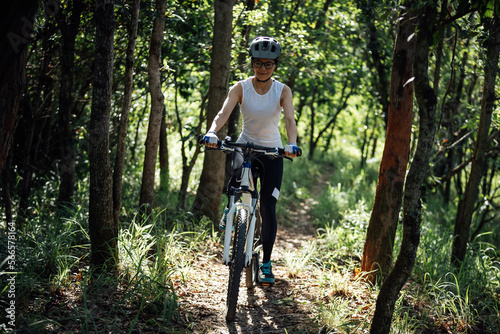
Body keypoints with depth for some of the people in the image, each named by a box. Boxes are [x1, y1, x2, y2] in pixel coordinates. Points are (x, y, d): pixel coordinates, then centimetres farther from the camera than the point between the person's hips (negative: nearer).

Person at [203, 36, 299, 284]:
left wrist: (292, 144, -44)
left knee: (268, 208, -5)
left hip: (272, 152, 0)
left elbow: (289, 119, -24)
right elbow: (224, 112, -24)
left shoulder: (282, 91, -9)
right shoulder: (241, 88, -9)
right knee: (239, 171, -36)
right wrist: (212, 132, -45)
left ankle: (266, 264, 9)